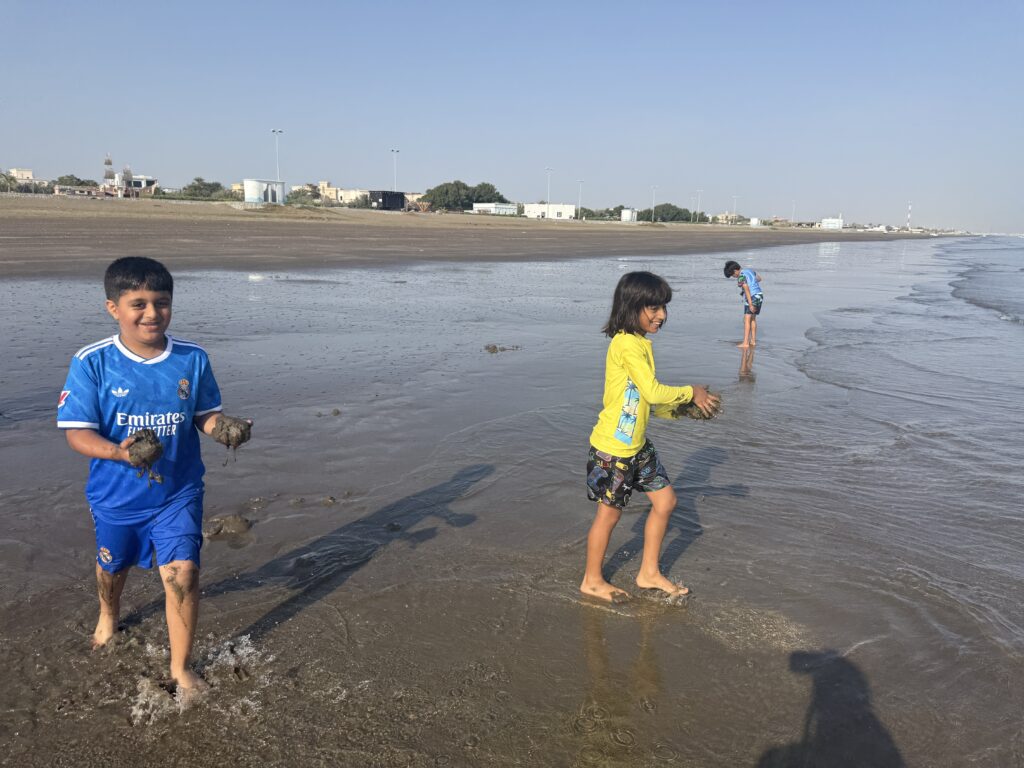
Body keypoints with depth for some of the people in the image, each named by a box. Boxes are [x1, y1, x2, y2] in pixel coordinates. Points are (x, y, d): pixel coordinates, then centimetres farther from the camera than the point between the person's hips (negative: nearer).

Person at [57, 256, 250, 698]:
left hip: (178, 492, 0)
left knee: (182, 573, -9)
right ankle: (108, 617, 62)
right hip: (115, 495, 1)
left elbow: (206, 415, 1)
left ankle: (180, 668, 13)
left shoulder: (192, 359, -10)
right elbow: (76, 431, -16)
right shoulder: (91, 363, -16)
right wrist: (117, 452, -35)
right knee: (113, 564, 26)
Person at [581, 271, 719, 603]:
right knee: (609, 512, 6)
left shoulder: (642, 343, 9)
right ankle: (592, 581, 27)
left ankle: (649, 573, 29)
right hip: (612, 448, -9)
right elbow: (653, 392, -25)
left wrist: (684, 408, 0)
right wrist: (691, 392, -10)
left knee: (665, 500, 13)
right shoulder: (626, 344, -22)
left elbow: (648, 399, 11)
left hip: (637, 445, 9)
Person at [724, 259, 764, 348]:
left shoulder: (741, 277, -14)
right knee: (753, 319, 16)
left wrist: (750, 305, -23)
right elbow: (759, 279, 31)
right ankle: (753, 341, 19)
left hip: (752, 298, -9)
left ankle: (745, 343, -13)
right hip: (759, 296, 9)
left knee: (747, 320, -8)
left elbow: (747, 291, -21)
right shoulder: (749, 270, 13)